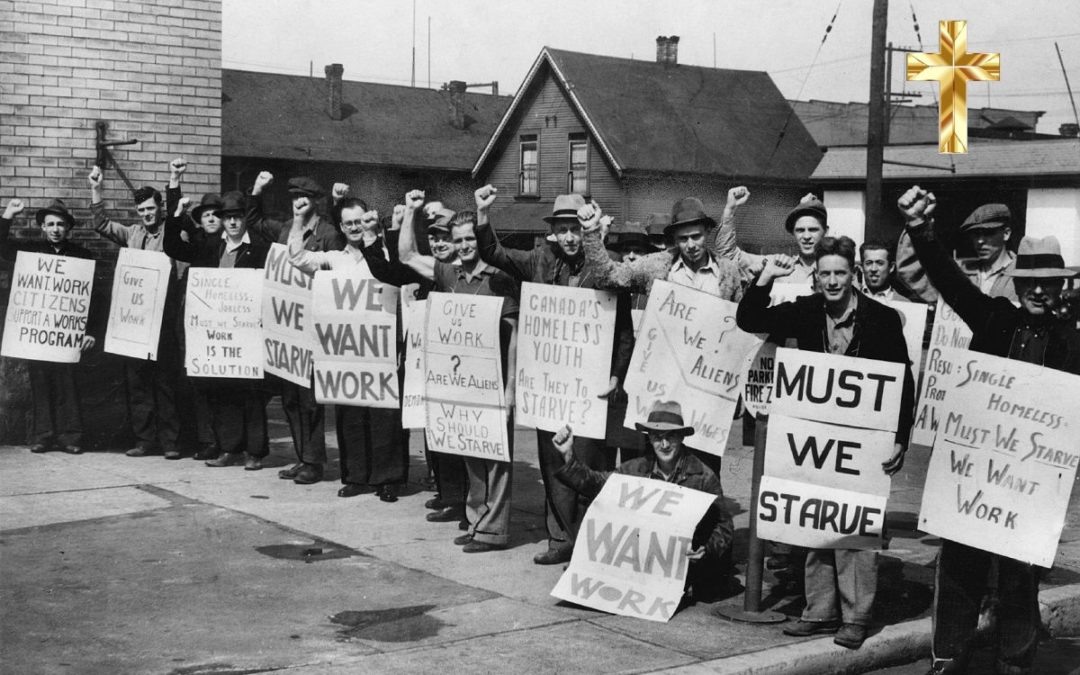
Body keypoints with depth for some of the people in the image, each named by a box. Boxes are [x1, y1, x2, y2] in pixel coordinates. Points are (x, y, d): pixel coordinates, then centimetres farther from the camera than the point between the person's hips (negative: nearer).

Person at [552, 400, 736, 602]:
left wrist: (708, 550, -26)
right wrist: (568, 457, -10)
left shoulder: (704, 477, -8)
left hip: (688, 560, -4)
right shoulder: (637, 468, 3)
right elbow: (594, 483, 3)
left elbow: (724, 525, -7)